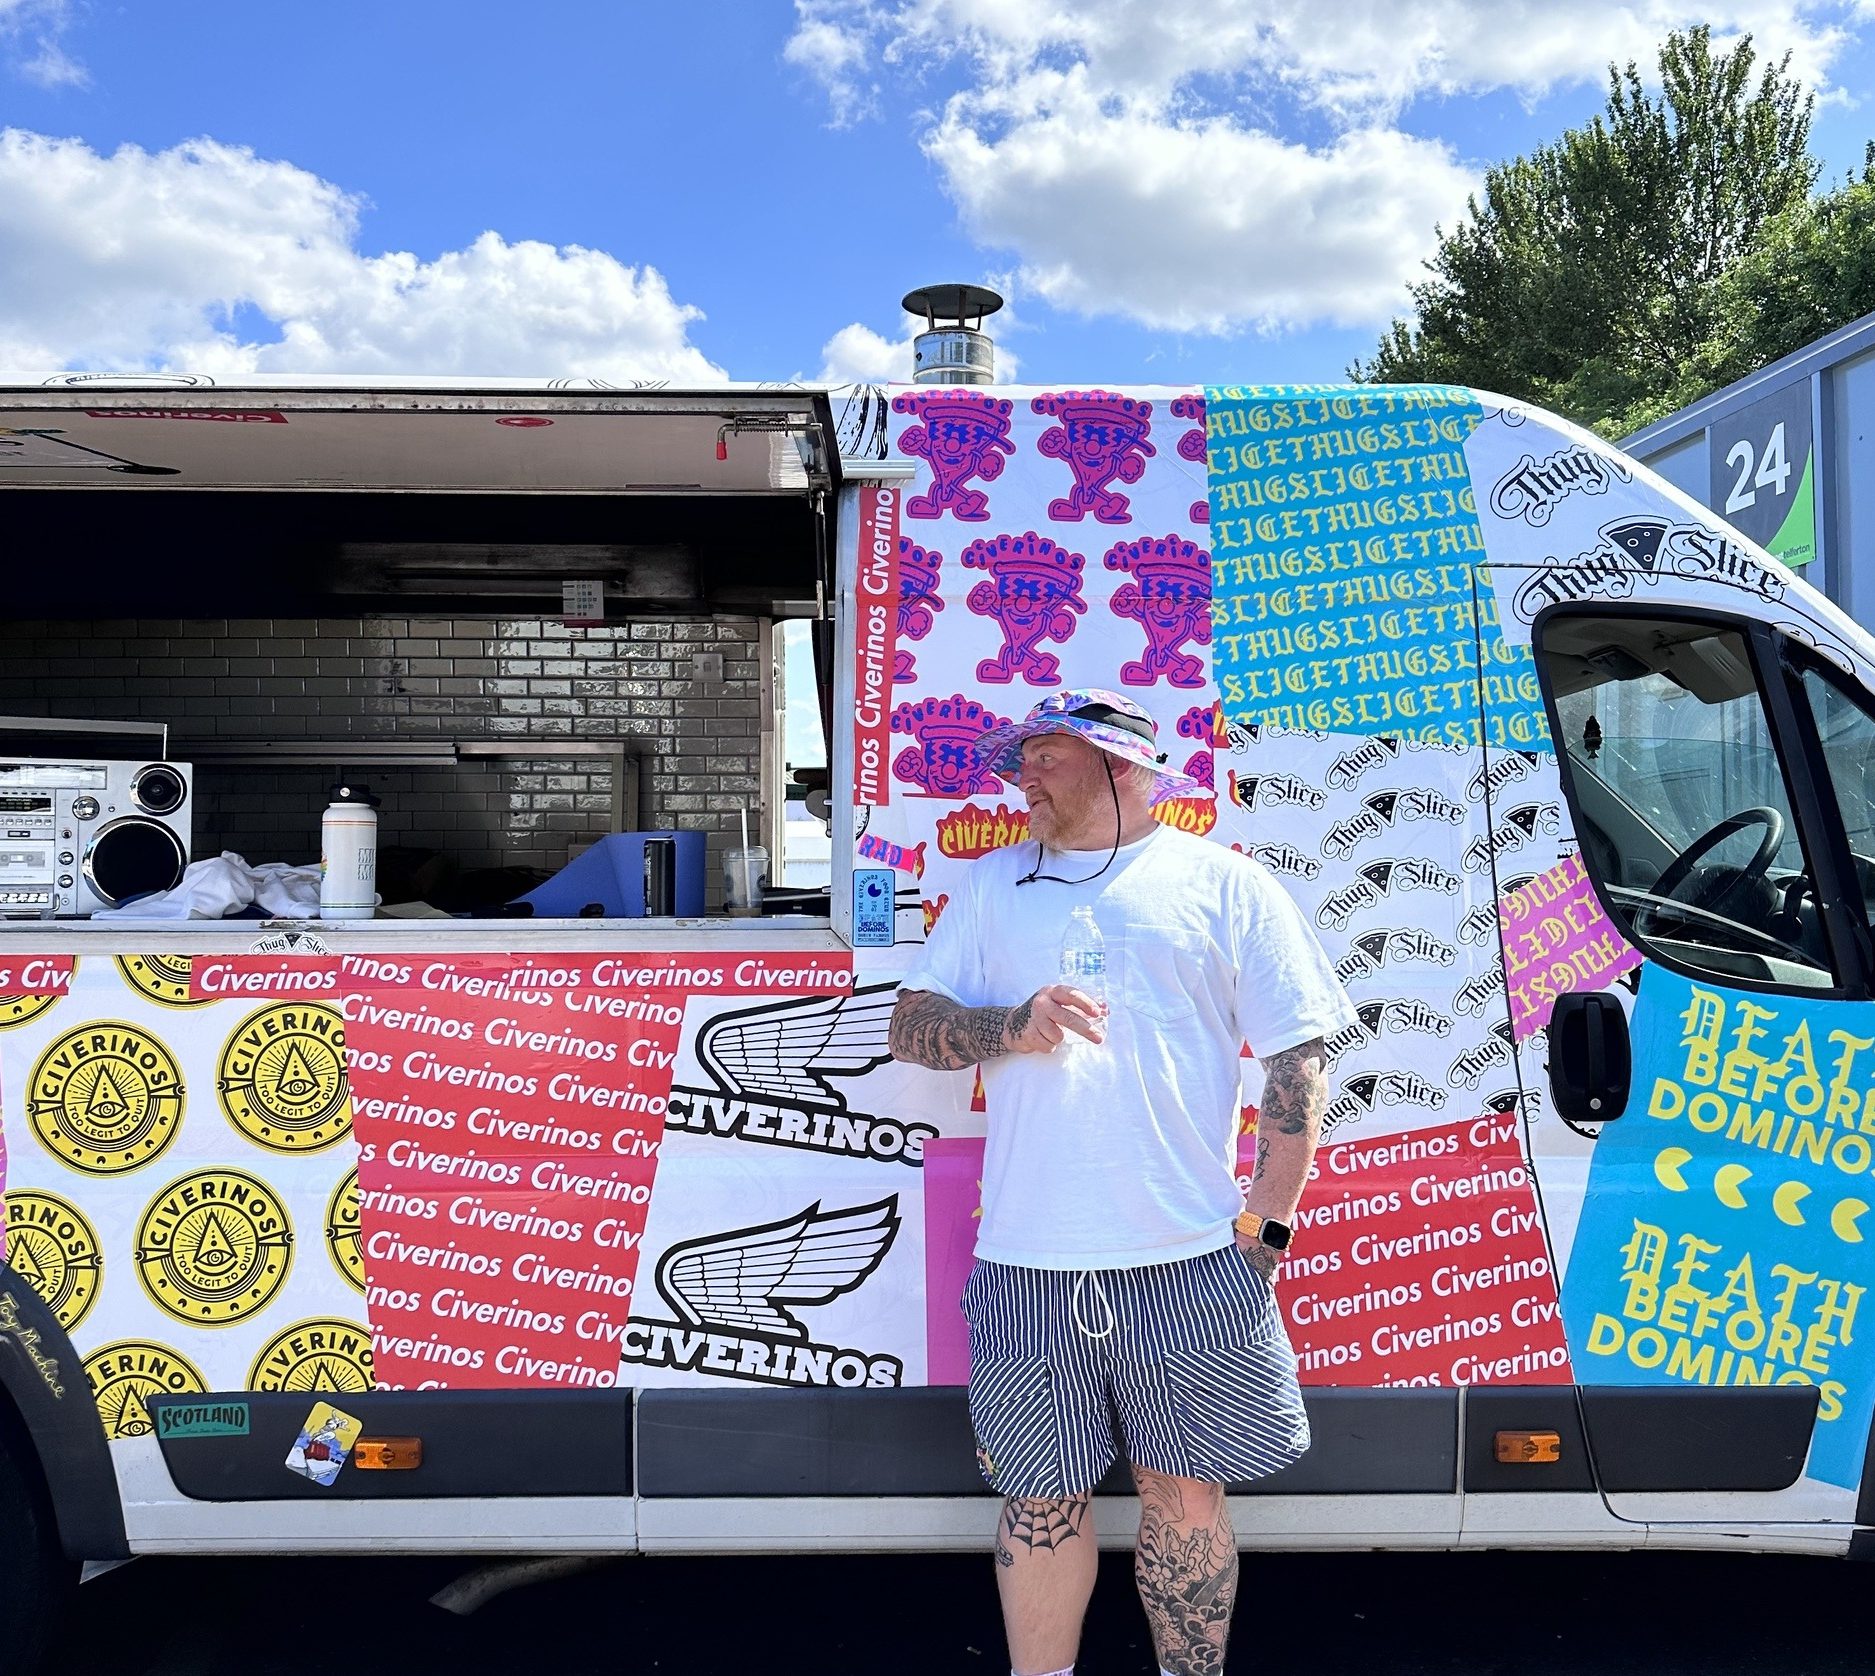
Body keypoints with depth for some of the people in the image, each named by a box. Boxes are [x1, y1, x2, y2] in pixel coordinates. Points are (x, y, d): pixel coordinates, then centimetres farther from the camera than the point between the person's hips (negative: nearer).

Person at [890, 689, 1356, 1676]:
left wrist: (1266, 1225, -3)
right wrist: (1012, 1027, -11)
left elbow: (1299, 1058, 3)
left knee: (1186, 1493, 9)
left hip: (1189, 1261, -2)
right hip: (1027, 1264, 2)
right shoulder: (992, 883, 14)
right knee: (1042, 1499, 11)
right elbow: (911, 1028, 9)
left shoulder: (1223, 884, 5)